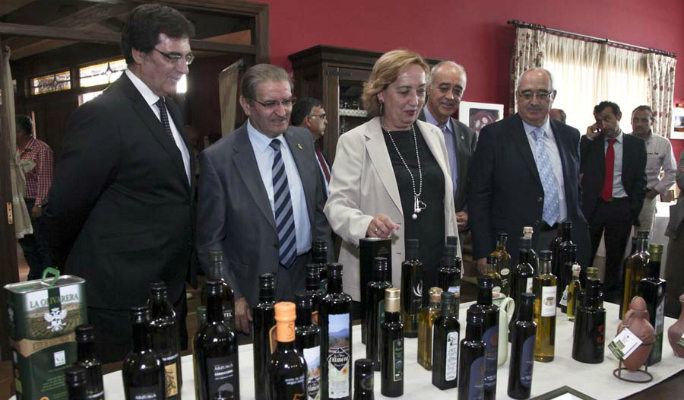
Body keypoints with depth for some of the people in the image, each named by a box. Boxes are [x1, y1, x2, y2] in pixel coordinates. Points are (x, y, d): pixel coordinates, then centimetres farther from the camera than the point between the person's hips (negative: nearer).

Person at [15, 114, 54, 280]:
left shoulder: (41, 149, -10)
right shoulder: (15, 150, 11)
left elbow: (44, 178, -14)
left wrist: (38, 204, -18)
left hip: (36, 204, -8)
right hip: (20, 203, 8)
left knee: (43, 244, 0)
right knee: (26, 242, 15)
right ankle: (35, 276, 28)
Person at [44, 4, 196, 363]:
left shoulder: (170, 111, 10)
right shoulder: (102, 115, -18)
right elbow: (64, 210, -13)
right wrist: (84, 275, 3)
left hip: (170, 292, 8)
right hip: (122, 303, -8)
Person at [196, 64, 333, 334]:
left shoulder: (304, 140, 2)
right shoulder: (217, 159, -13)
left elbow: (319, 209, 8)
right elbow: (210, 241, -8)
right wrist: (233, 298, -10)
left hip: (308, 281, 4)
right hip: (253, 294, -4)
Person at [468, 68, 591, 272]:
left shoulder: (570, 135, 10)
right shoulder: (494, 135, -4)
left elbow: (575, 189, 18)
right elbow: (479, 196, -7)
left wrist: (580, 235, 12)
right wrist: (483, 253, -10)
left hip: (566, 243, 4)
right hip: (513, 246, -4)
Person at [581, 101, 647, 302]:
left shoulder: (636, 144, 5)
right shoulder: (591, 142, 6)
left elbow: (641, 179, 5)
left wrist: (634, 209, -2)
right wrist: (588, 138, -9)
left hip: (621, 208, 0)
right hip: (593, 205, 0)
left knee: (615, 256, 9)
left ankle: (611, 298, 21)